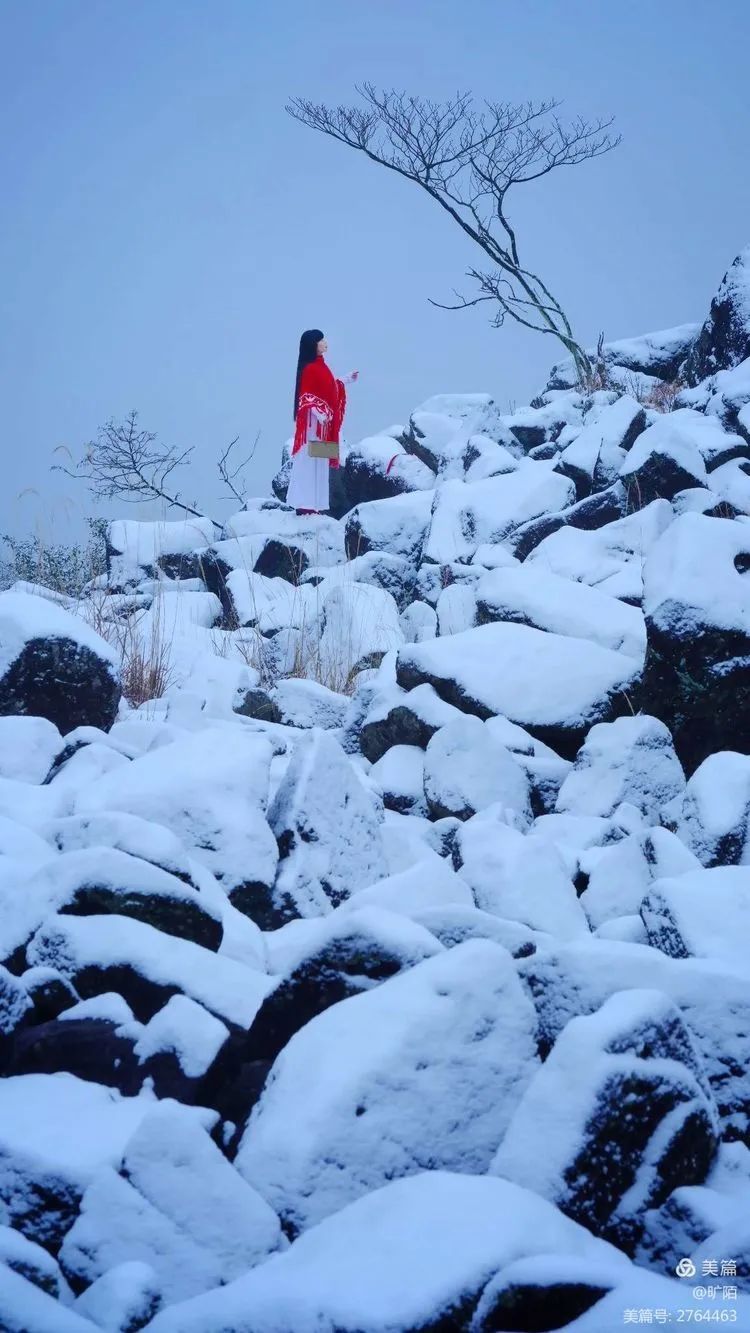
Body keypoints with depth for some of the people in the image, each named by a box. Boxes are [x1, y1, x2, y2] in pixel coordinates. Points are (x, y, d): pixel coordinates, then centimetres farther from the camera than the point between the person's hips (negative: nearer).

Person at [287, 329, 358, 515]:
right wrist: (318, 413, -32)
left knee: (319, 461, 10)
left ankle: (314, 504, 13)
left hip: (324, 422, 10)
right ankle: (305, 504, -9)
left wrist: (346, 380, 31)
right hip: (313, 421, -10)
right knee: (309, 459, -9)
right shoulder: (309, 368, -14)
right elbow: (306, 396, -19)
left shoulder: (321, 366, 13)